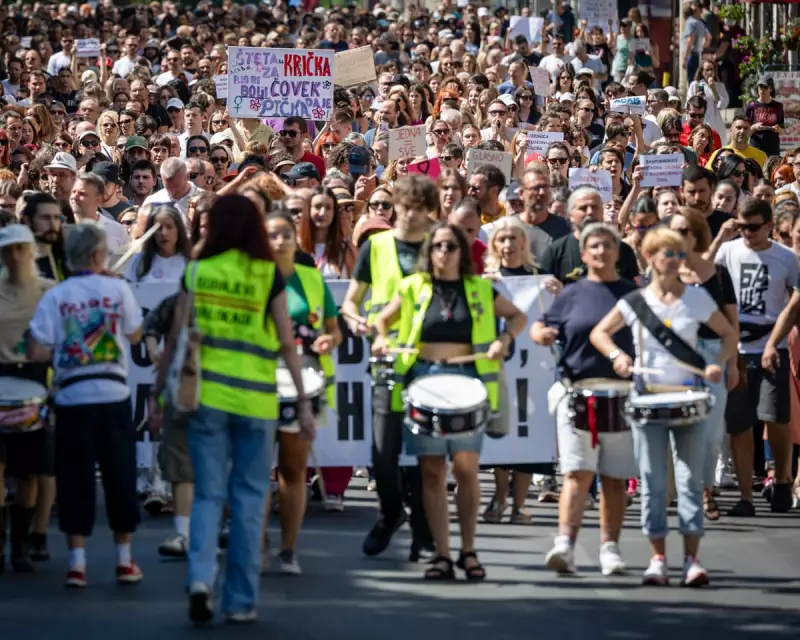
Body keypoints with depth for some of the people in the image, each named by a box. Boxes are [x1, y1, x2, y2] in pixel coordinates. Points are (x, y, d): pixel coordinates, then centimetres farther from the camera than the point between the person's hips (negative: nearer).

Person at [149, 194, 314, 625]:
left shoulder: (196, 273, 1)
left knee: (208, 494, 9)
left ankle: (200, 576, -14)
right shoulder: (268, 275, -1)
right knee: (249, 498, 9)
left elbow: (177, 338, 1)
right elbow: (286, 343, -2)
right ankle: (241, 601, 10)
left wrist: (158, 392, 10)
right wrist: (303, 402, 3)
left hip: (205, 395, 1)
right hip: (255, 399, -1)